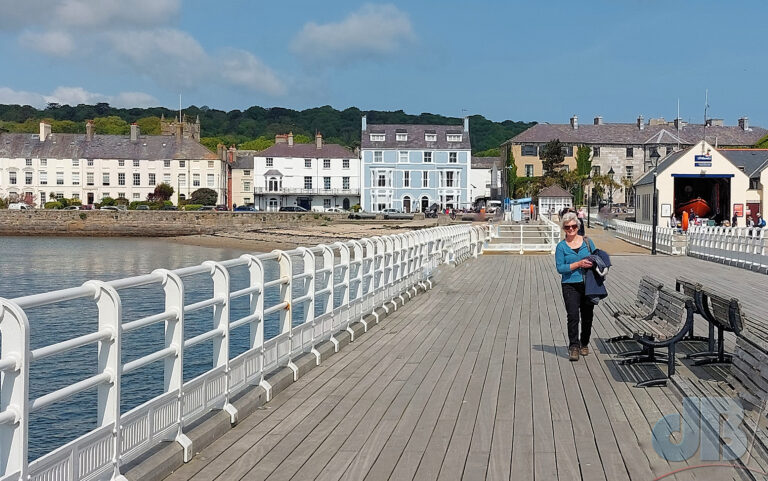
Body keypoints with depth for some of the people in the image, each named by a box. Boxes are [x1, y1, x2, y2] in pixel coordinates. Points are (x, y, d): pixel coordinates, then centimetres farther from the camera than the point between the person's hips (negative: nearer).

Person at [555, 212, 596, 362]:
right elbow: (560, 268, -6)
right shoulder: (561, 246, 2)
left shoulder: (587, 241, 8)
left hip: (588, 284, 3)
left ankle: (584, 344, 25)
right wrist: (578, 264, -16)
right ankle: (573, 347, -9)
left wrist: (593, 263, -8)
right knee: (573, 316, -13)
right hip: (570, 286, -2)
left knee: (587, 316, 8)